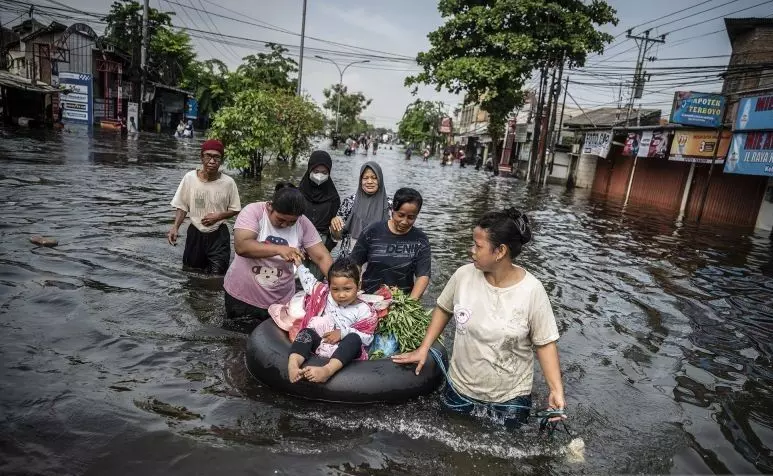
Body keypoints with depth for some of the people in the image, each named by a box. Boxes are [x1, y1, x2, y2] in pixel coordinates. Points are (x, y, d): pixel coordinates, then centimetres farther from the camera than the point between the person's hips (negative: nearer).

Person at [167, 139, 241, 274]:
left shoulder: (228, 182, -12)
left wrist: (218, 216, -18)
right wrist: (175, 227, -15)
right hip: (195, 233, 2)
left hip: (219, 236, -2)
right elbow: (182, 207, -1)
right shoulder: (190, 178, -10)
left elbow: (235, 209, -1)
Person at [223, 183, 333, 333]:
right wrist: (279, 249, -41)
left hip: (280, 302, 2)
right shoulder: (253, 211, -15)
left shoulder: (303, 224, -8)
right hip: (242, 297, -2)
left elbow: (322, 257, -9)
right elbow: (241, 246, -29)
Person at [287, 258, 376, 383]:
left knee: (354, 339, -34)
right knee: (307, 332, -21)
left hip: (345, 349, -4)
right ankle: (293, 363, -44)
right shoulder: (326, 296, 8)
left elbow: (367, 338, -9)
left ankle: (328, 370, -55)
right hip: (320, 343, 4)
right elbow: (309, 282, 21)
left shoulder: (363, 310, -4)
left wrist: (344, 332, -20)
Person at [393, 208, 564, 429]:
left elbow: (545, 343, -12)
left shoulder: (532, 290, -21)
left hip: (509, 397, -2)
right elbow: (444, 309, 4)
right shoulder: (464, 275, -13)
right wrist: (423, 349, 1)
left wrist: (556, 390, -19)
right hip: (460, 386, 3)